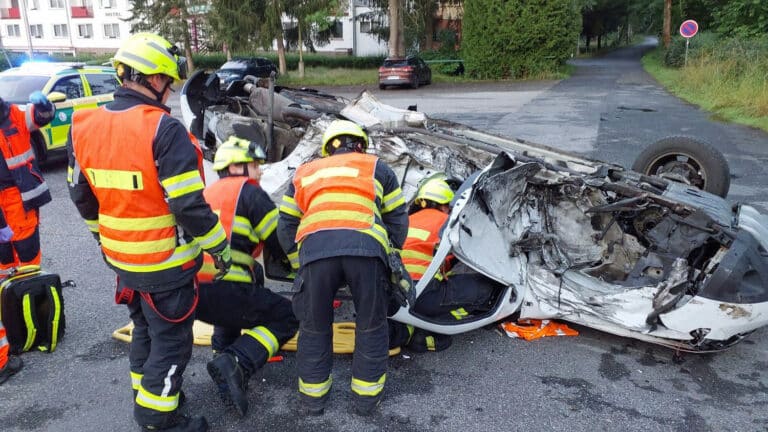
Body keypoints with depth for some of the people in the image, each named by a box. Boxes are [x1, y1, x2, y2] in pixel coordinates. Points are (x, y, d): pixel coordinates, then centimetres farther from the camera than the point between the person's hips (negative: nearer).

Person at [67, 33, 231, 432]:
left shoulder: (84, 127, 1)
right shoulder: (163, 129, -23)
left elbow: (81, 195, 10)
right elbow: (189, 204, -24)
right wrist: (220, 247, -11)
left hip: (121, 257, 7)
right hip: (166, 263, -7)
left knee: (144, 329, 25)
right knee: (171, 340, 9)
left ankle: (146, 392, 41)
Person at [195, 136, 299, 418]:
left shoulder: (207, 193, 22)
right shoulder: (248, 191, 0)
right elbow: (280, 241, -1)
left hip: (191, 292, 8)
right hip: (223, 292, -8)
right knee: (287, 317, 11)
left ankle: (222, 350, 23)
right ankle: (235, 363, -12)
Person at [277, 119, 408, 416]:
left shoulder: (305, 172, 32)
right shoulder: (377, 167, 28)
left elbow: (286, 227, 28)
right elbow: (398, 219, 24)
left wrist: (301, 264, 35)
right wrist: (388, 255, 35)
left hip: (315, 248, 1)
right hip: (366, 247, -1)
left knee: (314, 327, 20)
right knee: (371, 325, 19)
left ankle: (312, 397, 31)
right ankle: (366, 396, 28)